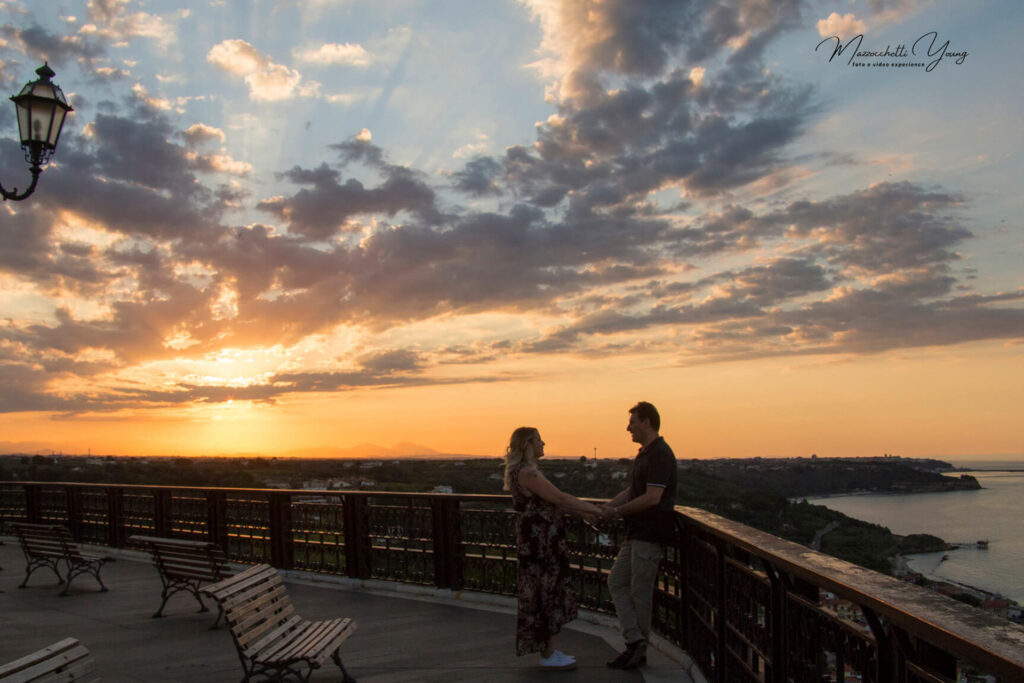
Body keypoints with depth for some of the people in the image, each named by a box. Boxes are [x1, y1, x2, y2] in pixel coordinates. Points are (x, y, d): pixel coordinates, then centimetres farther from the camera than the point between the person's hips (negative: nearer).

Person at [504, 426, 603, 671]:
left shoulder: (526, 471, 16)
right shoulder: (526, 472, -17)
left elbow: (552, 502, 17)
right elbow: (559, 497, -20)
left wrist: (583, 513, 12)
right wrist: (591, 508, -11)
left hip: (542, 541, 10)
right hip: (538, 541, -10)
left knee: (548, 593, 15)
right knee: (544, 594, -3)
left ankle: (549, 650, 23)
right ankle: (547, 656, 6)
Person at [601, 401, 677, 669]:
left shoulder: (660, 454, -17)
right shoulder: (643, 454, 16)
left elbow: (652, 498, -24)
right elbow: (631, 491, 20)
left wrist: (617, 512, -16)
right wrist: (605, 507, 7)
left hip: (650, 534, -10)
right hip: (637, 533, 10)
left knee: (640, 592, -1)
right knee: (616, 581, 10)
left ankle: (638, 651, 10)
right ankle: (634, 640, 9)